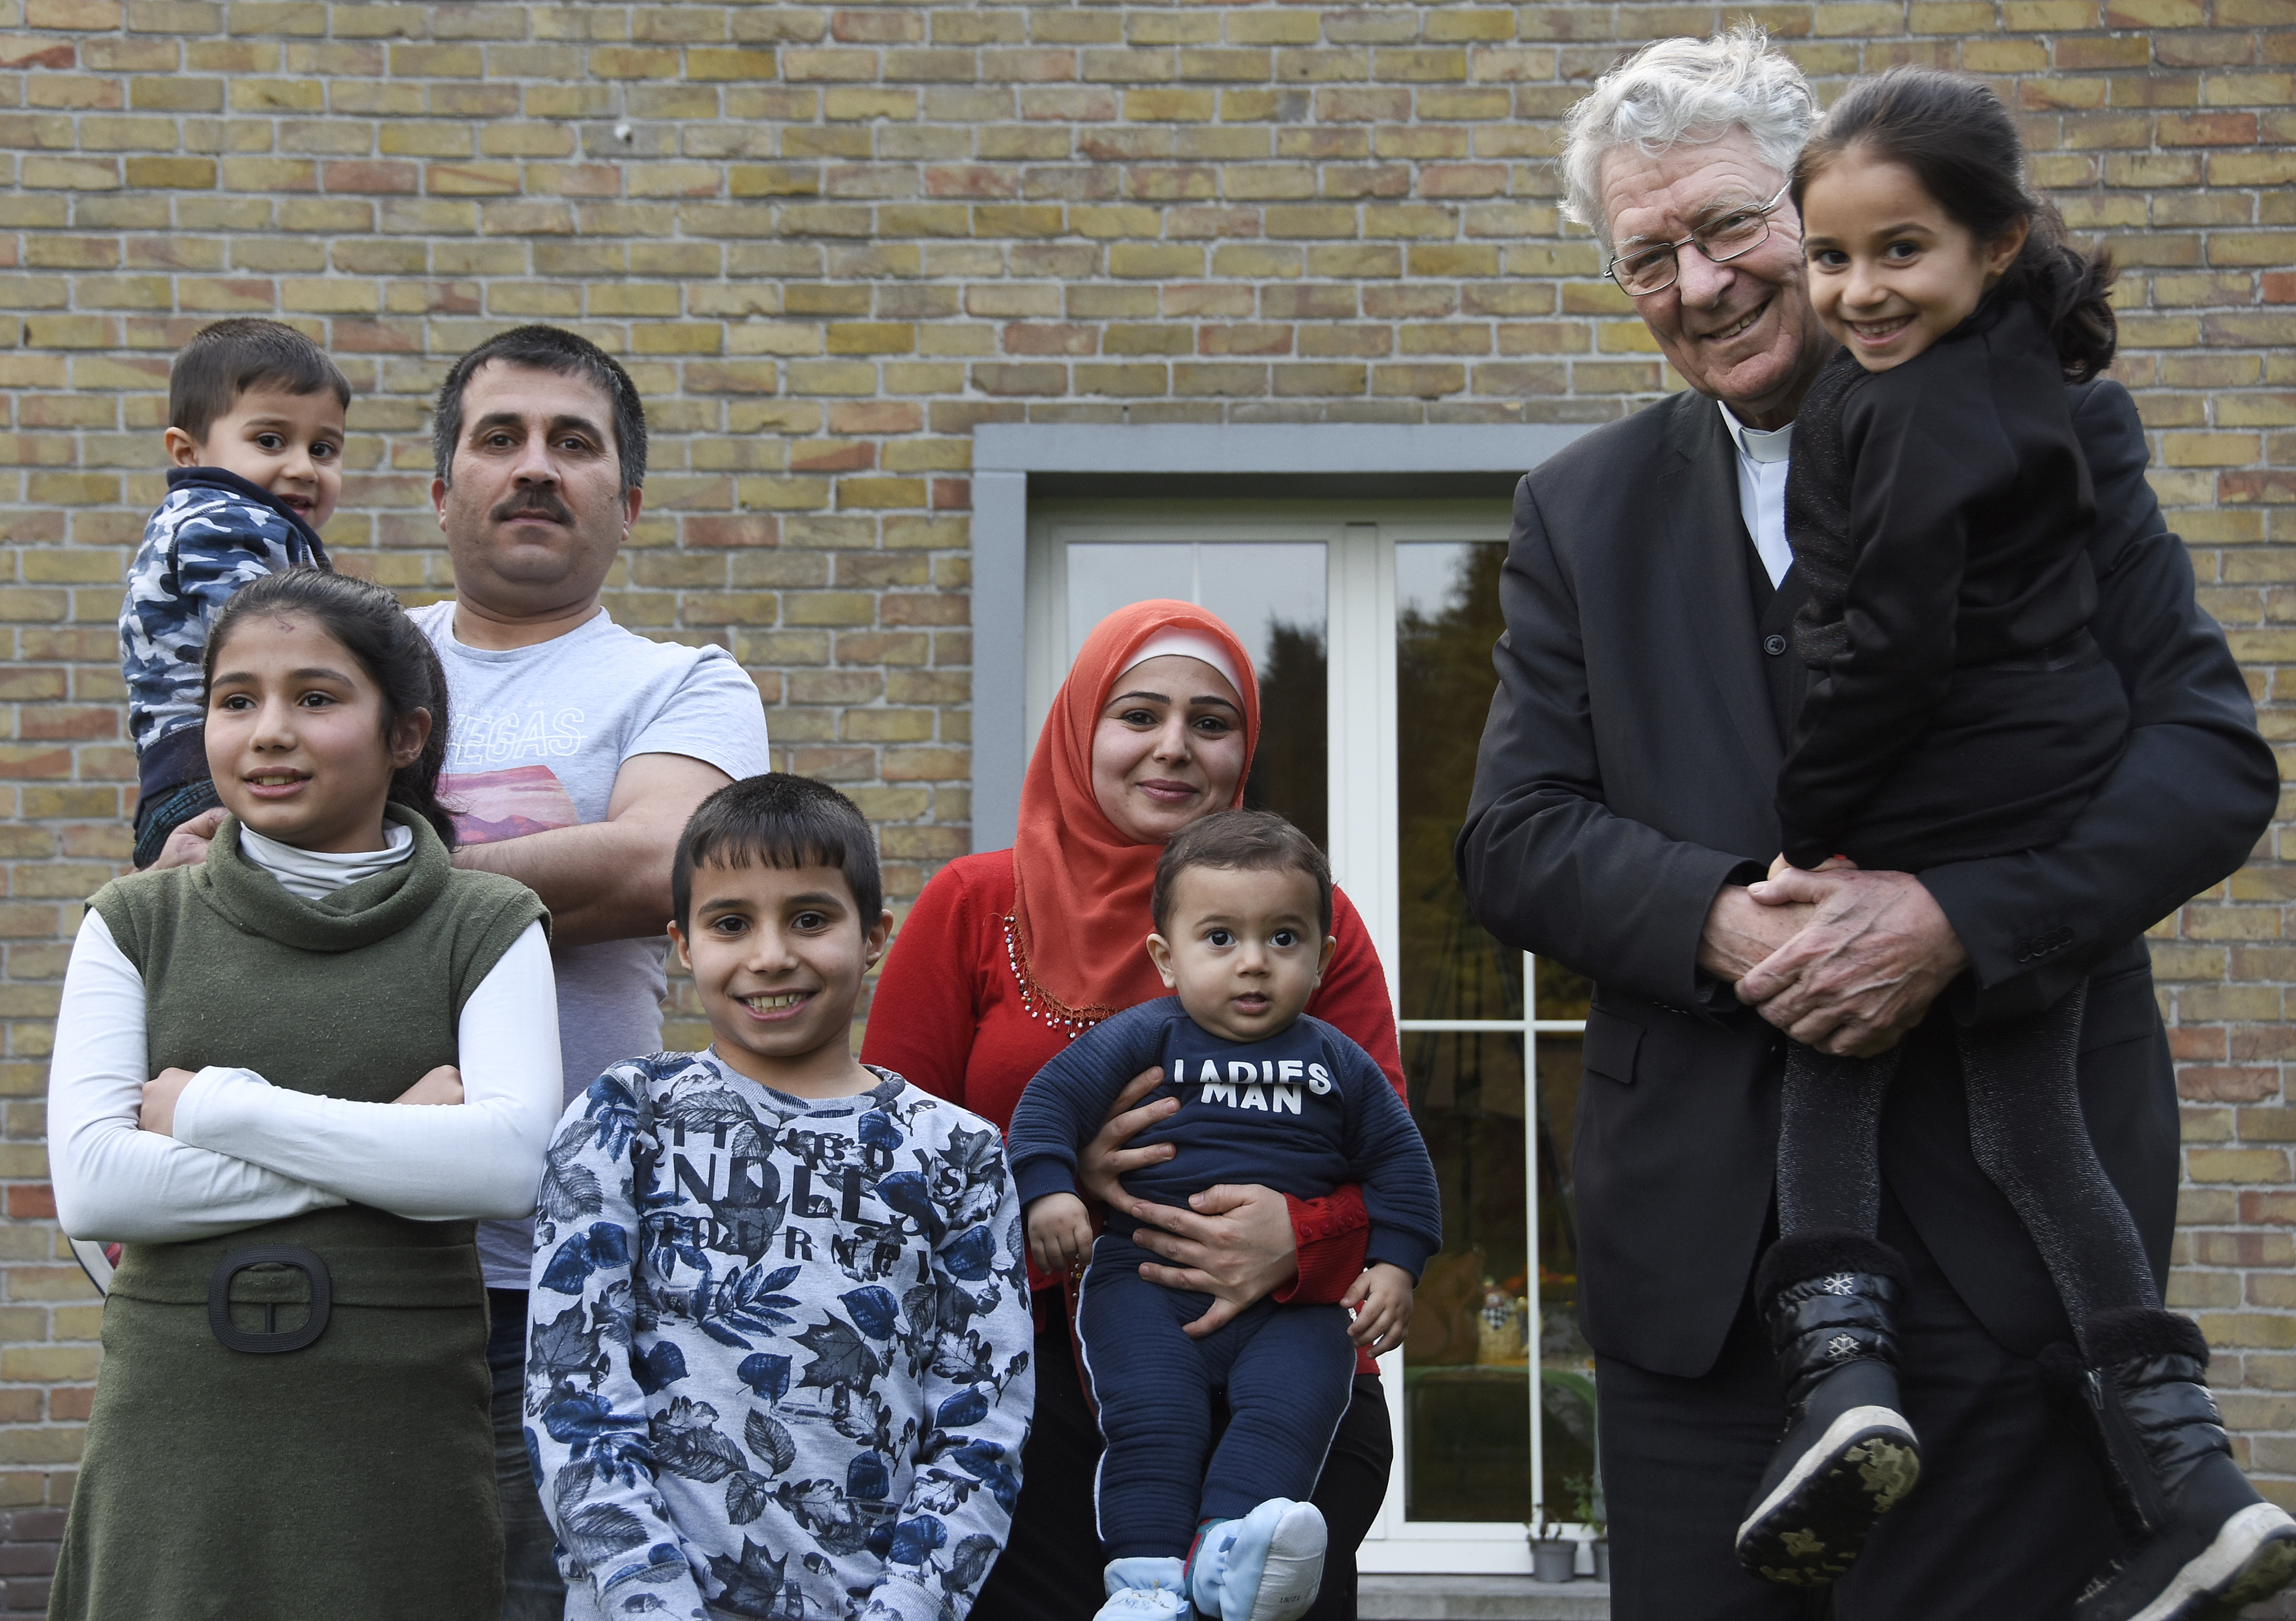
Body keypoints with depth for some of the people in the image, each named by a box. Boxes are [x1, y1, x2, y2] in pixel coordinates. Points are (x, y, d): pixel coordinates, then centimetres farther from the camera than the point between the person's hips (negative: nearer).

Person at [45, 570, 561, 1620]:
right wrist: (387, 1146, -11)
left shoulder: (485, 928, 2)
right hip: (178, 1438, 1)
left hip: (403, 1439, -1)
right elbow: (90, 1182, -5)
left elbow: (510, 1161, -13)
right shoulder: (139, 925, 7)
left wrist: (215, 1105, -11)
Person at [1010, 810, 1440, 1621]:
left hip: (1291, 1298, 2)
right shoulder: (1144, 1038, 4)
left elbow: (1398, 1160, 17)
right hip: (1144, 1283, -1)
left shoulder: (1338, 1064, 11)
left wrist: (1394, 1263, 6)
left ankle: (1228, 1552, -37)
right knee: (1151, 1413, -21)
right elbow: (1053, 1098, 1)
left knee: (1292, 1401, -25)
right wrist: (1047, 1190, -14)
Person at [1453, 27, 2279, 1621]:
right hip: (1699, 1234, 3)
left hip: (2006, 1214, -2)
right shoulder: (1583, 512, 12)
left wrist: (1952, 919, -18)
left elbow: (2216, 758, -3)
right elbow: (1517, 841, 6)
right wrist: (1723, 919, -14)